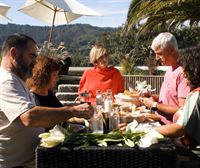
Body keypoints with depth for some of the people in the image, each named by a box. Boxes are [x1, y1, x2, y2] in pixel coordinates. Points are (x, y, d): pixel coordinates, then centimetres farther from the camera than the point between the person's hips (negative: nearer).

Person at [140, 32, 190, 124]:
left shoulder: (182, 73, -18)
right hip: (161, 122, 8)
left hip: (172, 127, -8)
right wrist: (152, 97, 3)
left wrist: (155, 105, -13)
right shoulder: (169, 70, 10)